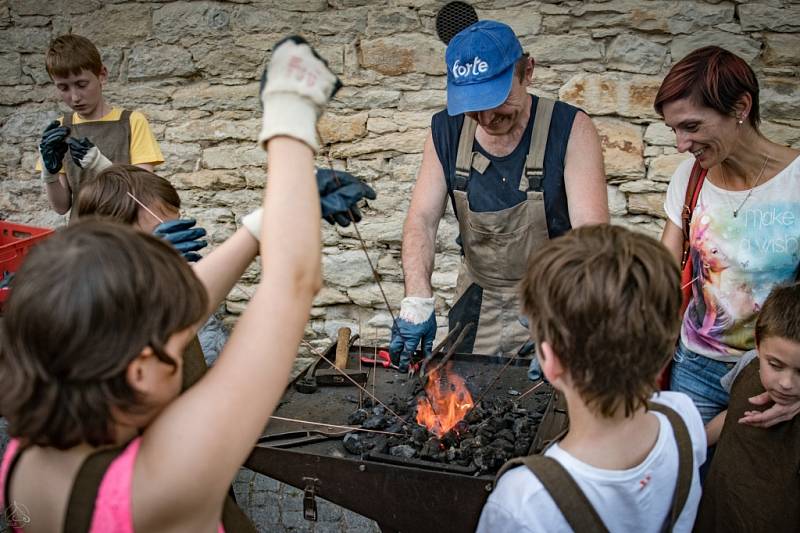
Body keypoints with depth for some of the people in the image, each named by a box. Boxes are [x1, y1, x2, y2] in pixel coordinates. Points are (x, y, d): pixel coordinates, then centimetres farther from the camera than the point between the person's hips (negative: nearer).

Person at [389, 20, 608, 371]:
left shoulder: (571, 130, -17)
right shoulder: (446, 131, -5)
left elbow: (591, 230, -23)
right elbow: (422, 220, -8)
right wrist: (418, 300, -24)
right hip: (476, 303, 4)